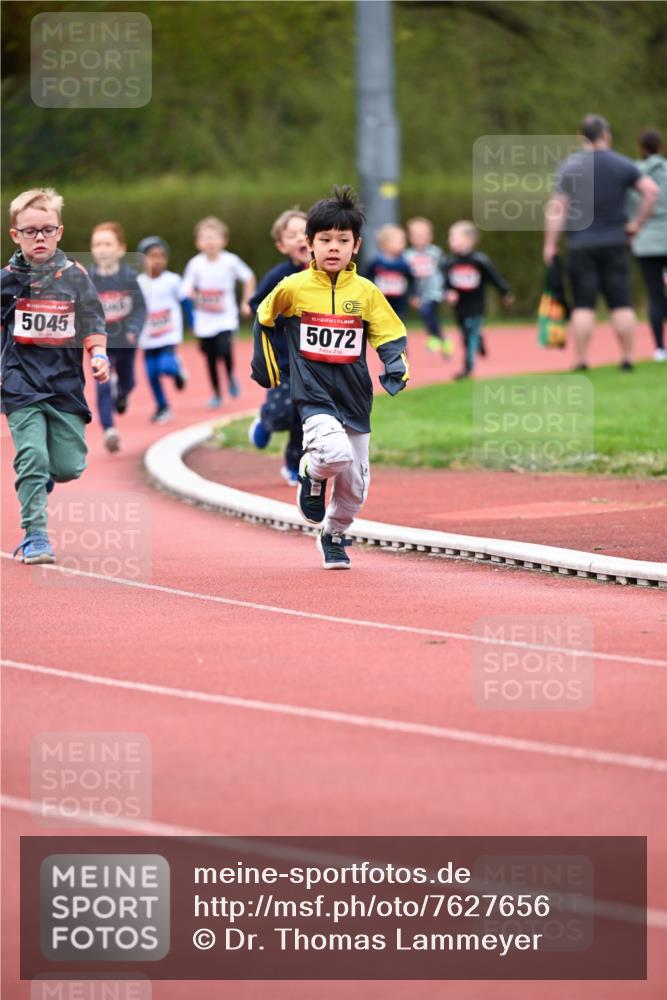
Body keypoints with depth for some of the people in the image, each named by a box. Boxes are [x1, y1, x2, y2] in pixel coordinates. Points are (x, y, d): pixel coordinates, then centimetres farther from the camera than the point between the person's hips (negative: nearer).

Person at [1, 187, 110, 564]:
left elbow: (93, 322, 7)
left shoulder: (75, 275, 3)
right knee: (32, 458, -13)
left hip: (65, 381, 2)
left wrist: (99, 355, -9)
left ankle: (40, 482, 35)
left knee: (69, 466, 0)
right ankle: (35, 537, -8)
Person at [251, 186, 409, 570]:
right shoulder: (293, 288, -4)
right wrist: (265, 363, 14)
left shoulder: (366, 292, -1)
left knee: (355, 488, 9)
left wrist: (396, 370, -15)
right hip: (314, 397, -3)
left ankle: (334, 536, 38)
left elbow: (391, 337, 3)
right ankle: (311, 474, 5)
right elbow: (265, 319, 14)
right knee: (336, 453, -30)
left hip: (355, 401, 3)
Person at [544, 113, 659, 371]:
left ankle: (581, 359, -3)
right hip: (615, 243, 1)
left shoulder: (569, 166, -1)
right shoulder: (622, 165, 2)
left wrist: (550, 244, -3)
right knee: (621, 303, 4)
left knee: (583, 304, 0)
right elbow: (651, 191, -6)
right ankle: (627, 357, 3)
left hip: (581, 246, -1)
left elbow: (556, 207, -7)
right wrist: (637, 223, 1)